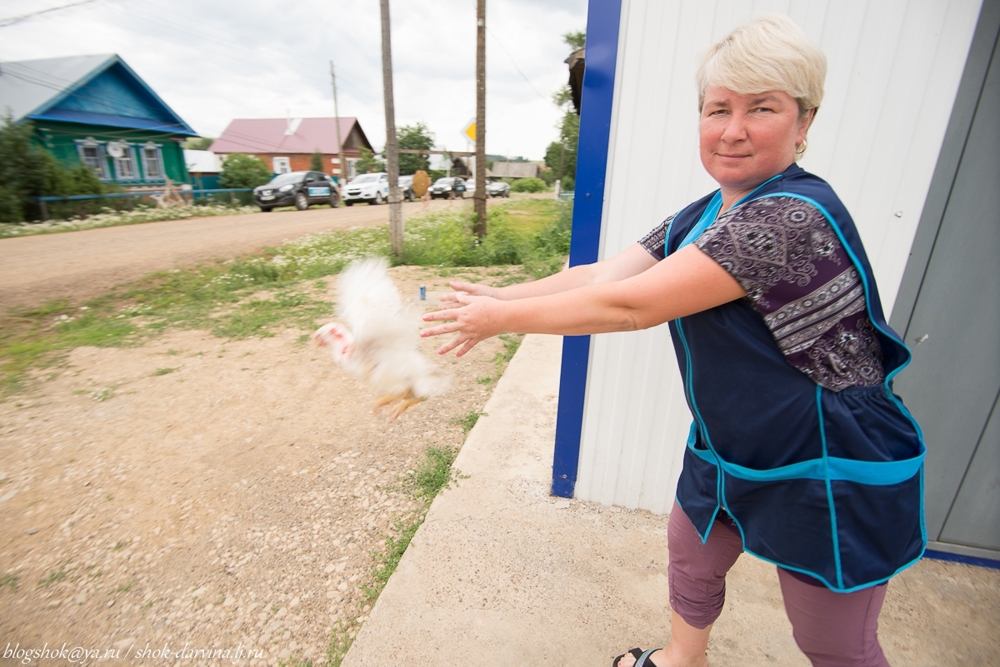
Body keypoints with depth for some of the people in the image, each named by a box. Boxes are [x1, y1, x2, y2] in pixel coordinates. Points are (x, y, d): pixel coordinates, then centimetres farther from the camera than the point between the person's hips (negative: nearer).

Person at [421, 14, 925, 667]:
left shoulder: (796, 215, -29)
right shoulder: (701, 218, 1)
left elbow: (629, 305, -31)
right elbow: (601, 272, -6)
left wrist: (505, 317, -22)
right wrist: (500, 296, -15)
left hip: (830, 477, -8)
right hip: (730, 454, 8)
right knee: (691, 558, 26)